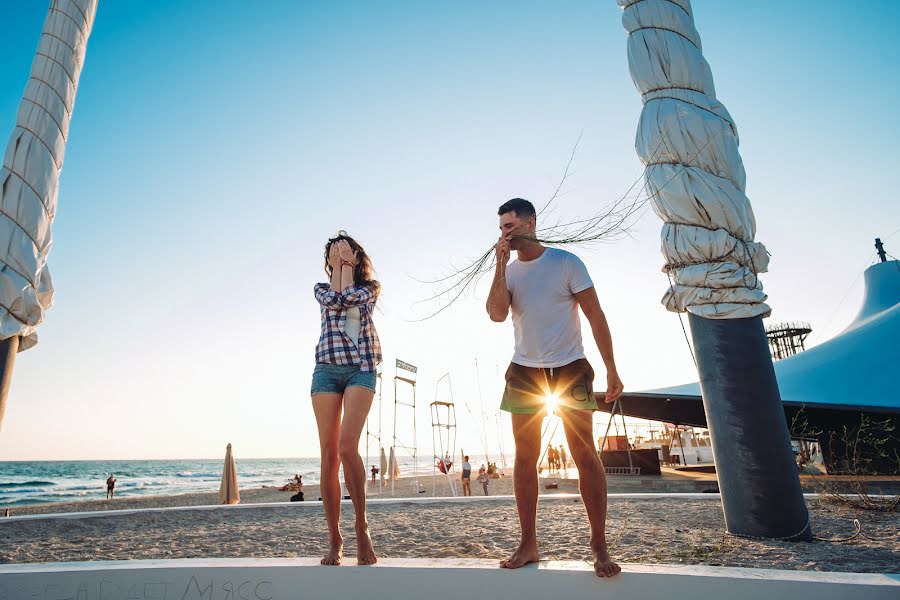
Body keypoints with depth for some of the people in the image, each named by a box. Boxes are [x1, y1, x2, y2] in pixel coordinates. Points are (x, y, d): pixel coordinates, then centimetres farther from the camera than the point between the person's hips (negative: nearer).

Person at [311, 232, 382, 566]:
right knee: (328, 455, -2)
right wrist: (336, 264, 9)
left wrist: (348, 264, 8)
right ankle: (334, 540, 5)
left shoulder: (370, 287, 15)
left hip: (361, 369, -2)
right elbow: (335, 300, -3)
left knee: (347, 447, -20)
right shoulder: (321, 289, 20)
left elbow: (349, 296, -7)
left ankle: (361, 526, -5)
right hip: (327, 370, 2)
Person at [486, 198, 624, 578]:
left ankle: (599, 546, 8)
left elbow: (595, 315, -5)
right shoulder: (508, 271, 6)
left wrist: (611, 371, -8)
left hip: (570, 369, -3)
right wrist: (501, 264, -12)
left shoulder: (566, 262, -5)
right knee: (525, 457, 5)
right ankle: (528, 545, 16)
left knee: (584, 453, -5)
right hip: (524, 372, 4)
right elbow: (497, 314, -11)